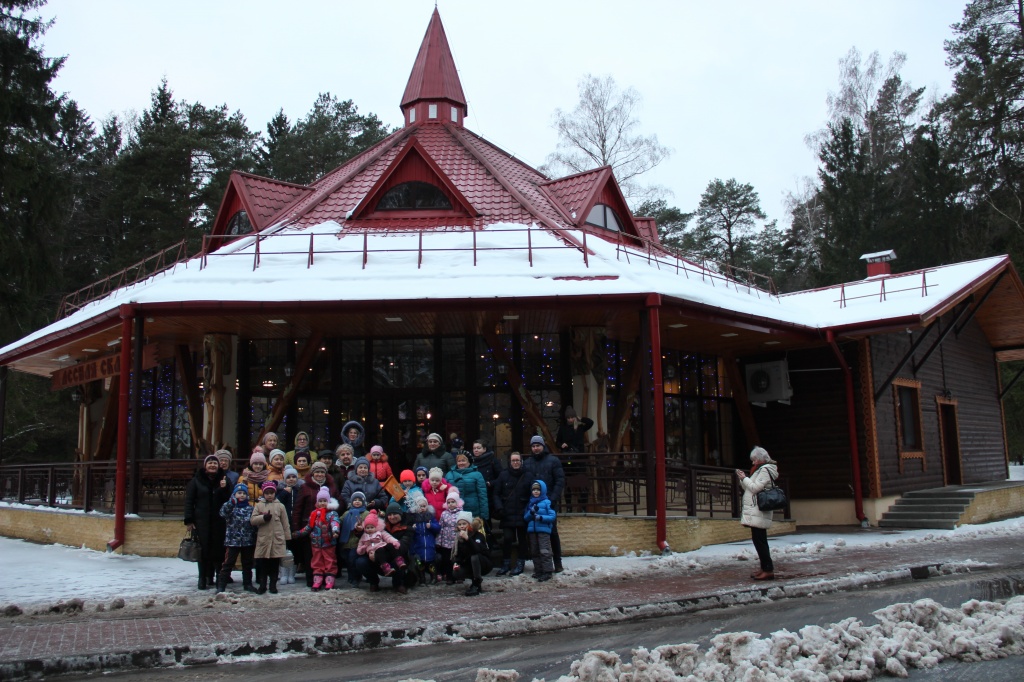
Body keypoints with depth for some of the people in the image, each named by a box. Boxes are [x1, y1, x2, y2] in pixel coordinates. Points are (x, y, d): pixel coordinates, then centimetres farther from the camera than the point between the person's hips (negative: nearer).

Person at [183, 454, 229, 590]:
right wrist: (188, 520, -4)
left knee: (218, 549, 1)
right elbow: (189, 501, 2)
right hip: (201, 521, -2)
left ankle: (211, 578, 12)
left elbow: (229, 500, 10)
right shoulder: (196, 481, 3)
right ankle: (203, 579, 3)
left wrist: (225, 488, -9)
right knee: (204, 550, -4)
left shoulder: (223, 480, 10)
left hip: (218, 521, 2)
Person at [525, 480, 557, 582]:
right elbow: (525, 517, 11)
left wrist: (541, 517, -20)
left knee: (545, 552, -11)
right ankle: (538, 571, 19)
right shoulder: (529, 503, 13)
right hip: (532, 531, 6)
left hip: (544, 530, -6)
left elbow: (552, 516, -8)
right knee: (534, 552, 10)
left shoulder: (547, 502, -3)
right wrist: (531, 512, -8)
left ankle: (547, 572, -9)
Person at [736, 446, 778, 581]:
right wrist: (742, 479, 10)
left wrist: (744, 478, -7)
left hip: (758, 513, -10)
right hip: (755, 513, 10)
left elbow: (755, 488, -17)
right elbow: (750, 489, 22)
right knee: (760, 540, 11)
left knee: (759, 540, -12)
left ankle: (768, 570, -12)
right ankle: (765, 568, 15)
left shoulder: (764, 470, -8)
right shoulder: (760, 470, 22)